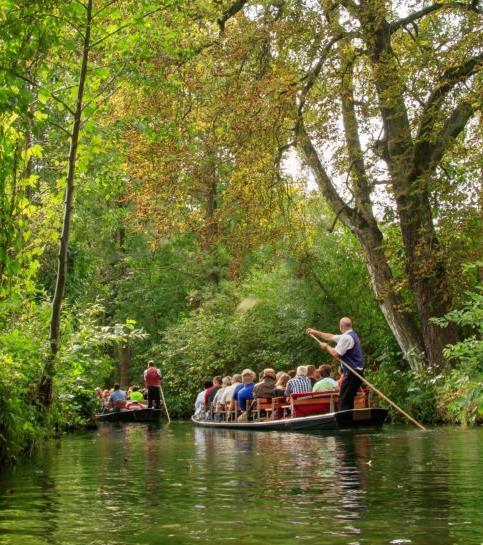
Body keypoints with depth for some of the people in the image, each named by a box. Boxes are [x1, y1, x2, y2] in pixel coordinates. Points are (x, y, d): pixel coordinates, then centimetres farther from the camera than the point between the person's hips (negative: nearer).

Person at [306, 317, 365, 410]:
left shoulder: (346, 337, -16)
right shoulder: (351, 335, 17)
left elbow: (336, 353, -17)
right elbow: (331, 337, 26)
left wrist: (326, 346, 1)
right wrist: (315, 332, 30)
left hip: (352, 373, -10)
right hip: (356, 372, 10)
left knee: (343, 401, -11)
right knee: (348, 400, 13)